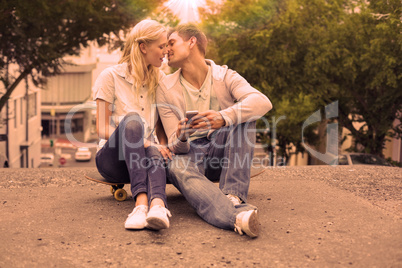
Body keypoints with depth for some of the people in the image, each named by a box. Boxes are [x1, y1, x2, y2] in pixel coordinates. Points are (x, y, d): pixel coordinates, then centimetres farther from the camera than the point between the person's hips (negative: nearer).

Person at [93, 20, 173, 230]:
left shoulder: (159, 79, 13)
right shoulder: (111, 76, -2)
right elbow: (102, 129, -7)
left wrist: (163, 146, -7)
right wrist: (138, 140, -23)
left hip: (142, 158, 3)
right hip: (112, 159, -3)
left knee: (154, 153, -35)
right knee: (132, 119, -35)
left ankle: (157, 205, -63)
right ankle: (141, 199, -51)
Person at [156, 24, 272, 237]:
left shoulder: (225, 77, -2)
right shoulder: (166, 89, 3)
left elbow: (263, 102, -24)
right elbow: (176, 147, -4)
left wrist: (223, 118, -41)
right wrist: (180, 138, -29)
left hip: (224, 152, 0)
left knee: (242, 115, -24)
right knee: (177, 168, -35)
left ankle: (234, 194, -33)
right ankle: (237, 214, -58)